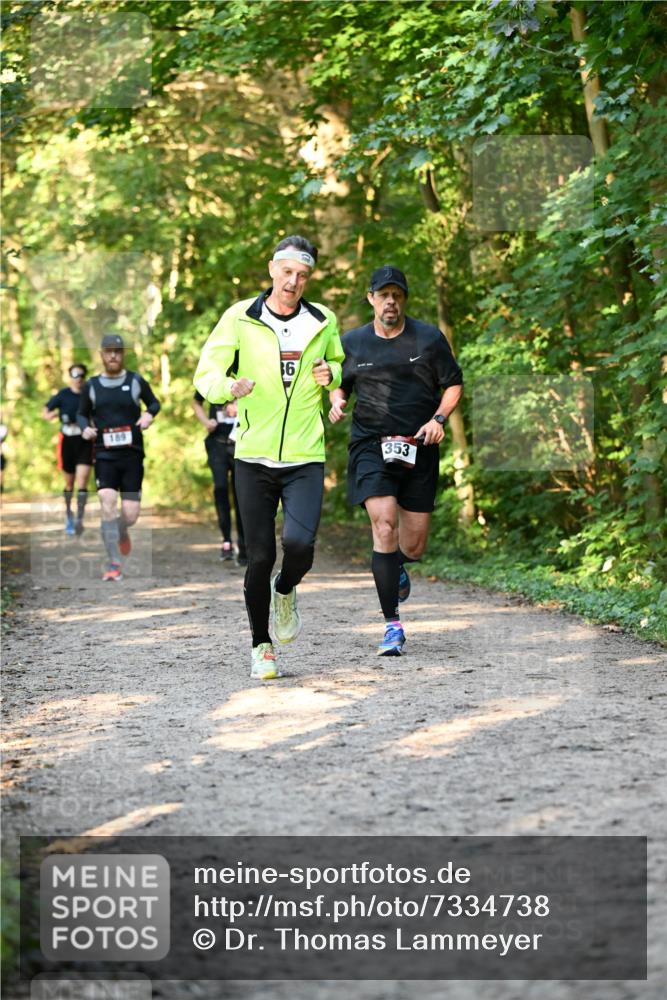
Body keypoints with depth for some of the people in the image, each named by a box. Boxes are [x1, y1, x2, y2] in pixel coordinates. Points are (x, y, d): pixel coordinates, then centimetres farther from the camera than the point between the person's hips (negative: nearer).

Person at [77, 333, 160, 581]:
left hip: (132, 455, 0)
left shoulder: (136, 381, 4)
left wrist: (149, 414, -6)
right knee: (107, 504, -18)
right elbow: (82, 413, 19)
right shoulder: (91, 386, 6)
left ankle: (122, 532, 37)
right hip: (104, 456, 0)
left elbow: (154, 403, 16)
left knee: (130, 515, -2)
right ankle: (113, 563, -15)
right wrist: (85, 427, -3)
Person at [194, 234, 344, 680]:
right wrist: (230, 386, -24)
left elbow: (341, 368, 23)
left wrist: (331, 374, -1)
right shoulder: (240, 318, -1)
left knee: (300, 545, -18)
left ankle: (285, 592, 18)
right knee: (260, 556, 1)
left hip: (306, 459, 1)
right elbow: (205, 377, -1)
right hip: (254, 458, -1)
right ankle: (262, 646, 20)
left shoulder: (323, 322, 6)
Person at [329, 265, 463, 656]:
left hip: (419, 448, 1)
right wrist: (337, 402, -3)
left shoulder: (429, 338, 3)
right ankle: (393, 624, -16)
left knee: (414, 545, 4)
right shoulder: (352, 343, 5)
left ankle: (398, 567, 45)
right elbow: (340, 385, 20)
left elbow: (454, 384, 10)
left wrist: (438, 419, -7)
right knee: (384, 525, -21)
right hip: (371, 446, -1)